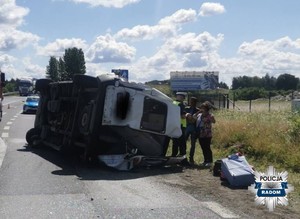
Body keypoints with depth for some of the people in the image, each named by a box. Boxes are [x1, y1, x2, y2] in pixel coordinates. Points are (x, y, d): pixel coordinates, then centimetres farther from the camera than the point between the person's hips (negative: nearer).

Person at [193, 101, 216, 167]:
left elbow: (214, 121, -22)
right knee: (203, 148, 12)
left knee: (207, 148, -5)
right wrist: (198, 112, 7)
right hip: (200, 135, 7)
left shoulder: (209, 115, -7)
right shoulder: (199, 115, 12)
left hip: (207, 135, -7)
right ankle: (205, 161, 22)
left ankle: (210, 161, 3)